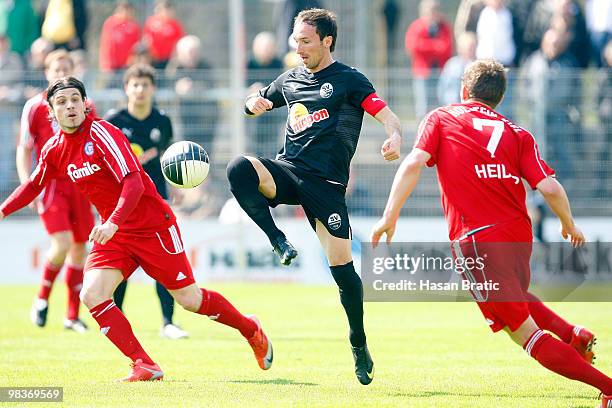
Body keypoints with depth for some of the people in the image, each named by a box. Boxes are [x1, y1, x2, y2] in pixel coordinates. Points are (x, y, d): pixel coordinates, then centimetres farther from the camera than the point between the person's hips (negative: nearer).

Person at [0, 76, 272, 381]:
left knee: (189, 299, 0)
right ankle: (144, 366, -11)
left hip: (153, 226, -6)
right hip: (113, 233, 6)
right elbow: (34, 185, 20)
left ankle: (251, 330, 26)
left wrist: (113, 223, -41)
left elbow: (134, 183, -28)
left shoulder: (101, 133, -20)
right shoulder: (54, 150, 1)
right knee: (91, 296, -16)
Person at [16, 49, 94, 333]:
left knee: (80, 247, 5)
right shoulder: (35, 107, -3)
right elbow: (24, 150, 2)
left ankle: (73, 315, 15)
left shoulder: (85, 107, 6)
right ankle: (42, 298, 5)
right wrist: (27, 183, -10)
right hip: (51, 184, -4)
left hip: (80, 185, 4)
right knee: (62, 243, -18)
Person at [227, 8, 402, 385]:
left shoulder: (349, 81, 1)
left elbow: (386, 114, -8)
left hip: (326, 182, -4)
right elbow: (255, 104, 32)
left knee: (341, 266, -8)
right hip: (287, 170, 4)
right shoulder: (291, 80, 17)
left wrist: (394, 137, -32)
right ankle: (278, 241, -21)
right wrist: (255, 103, 6)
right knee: (239, 168, -29)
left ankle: (360, 347, 8)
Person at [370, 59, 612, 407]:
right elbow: (549, 187, -2)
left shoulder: (440, 120, 6)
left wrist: (390, 216, -10)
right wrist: (570, 225, 15)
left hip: (478, 241, -5)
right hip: (519, 235, 5)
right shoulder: (518, 134, 9)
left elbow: (414, 164, -9)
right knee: (517, 296, 37)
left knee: (525, 333, -3)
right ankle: (573, 335, 15)